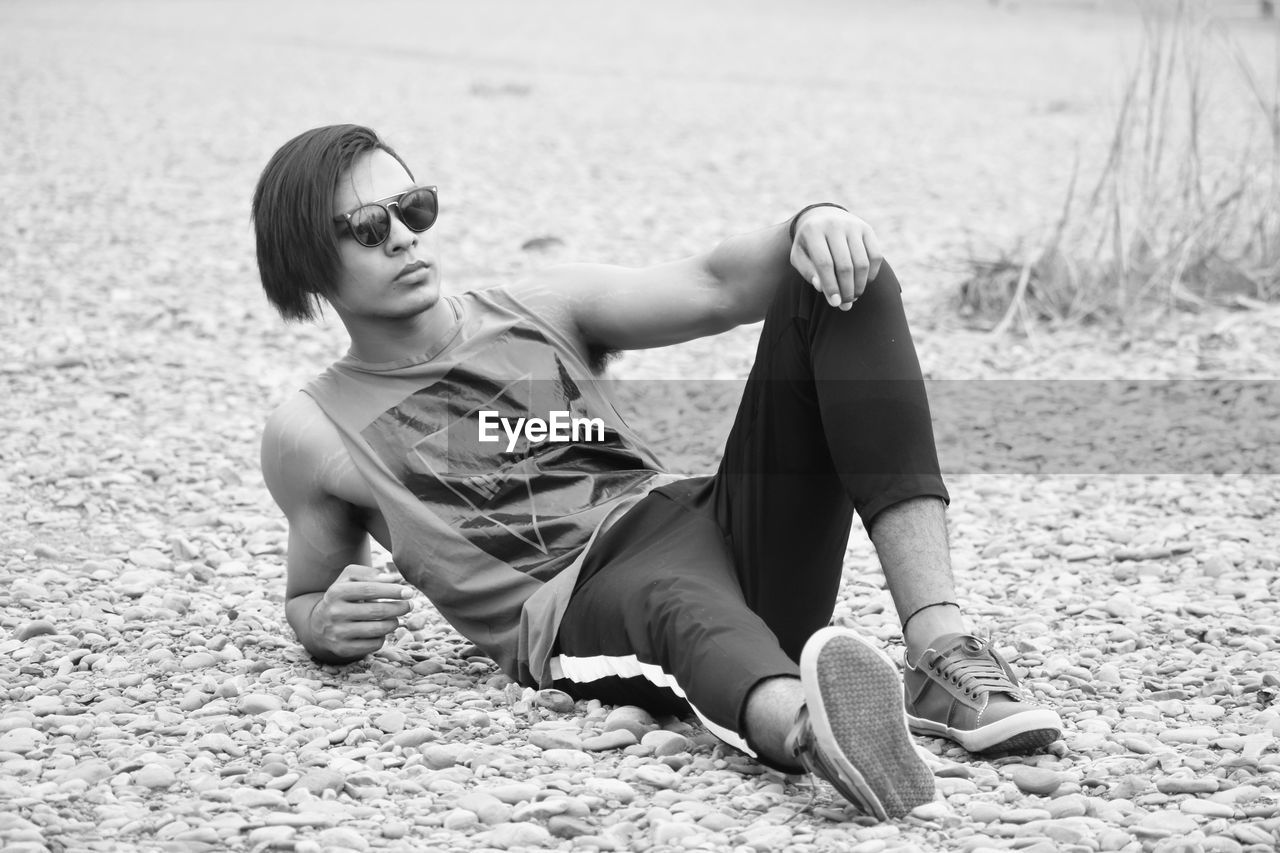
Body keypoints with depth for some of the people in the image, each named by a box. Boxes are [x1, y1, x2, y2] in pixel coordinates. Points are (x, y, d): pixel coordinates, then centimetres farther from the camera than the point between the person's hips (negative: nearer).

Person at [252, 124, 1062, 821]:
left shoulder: (543, 310, 20)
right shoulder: (311, 433, 13)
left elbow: (714, 287, 6)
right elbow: (307, 599, 23)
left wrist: (810, 223, -15)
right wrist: (332, 624, -3)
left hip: (706, 518, 5)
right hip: (583, 612, -5)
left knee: (842, 283, -14)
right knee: (672, 601, -42)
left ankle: (943, 650, -32)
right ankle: (807, 725, -81)